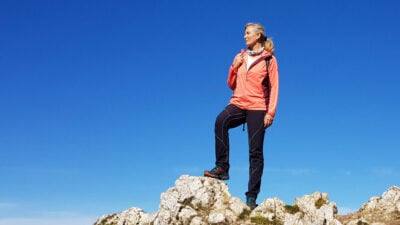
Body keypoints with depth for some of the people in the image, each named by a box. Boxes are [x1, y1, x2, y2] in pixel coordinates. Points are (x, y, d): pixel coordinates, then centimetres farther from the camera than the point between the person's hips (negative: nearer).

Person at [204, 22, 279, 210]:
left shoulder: (269, 59, 6)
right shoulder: (240, 57, 18)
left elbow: (274, 87, 1)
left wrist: (271, 112, -10)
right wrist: (234, 67, 3)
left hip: (257, 108, -3)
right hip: (238, 103, 3)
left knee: (255, 152, -4)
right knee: (221, 121, -31)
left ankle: (251, 197, -1)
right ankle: (222, 167, -28)